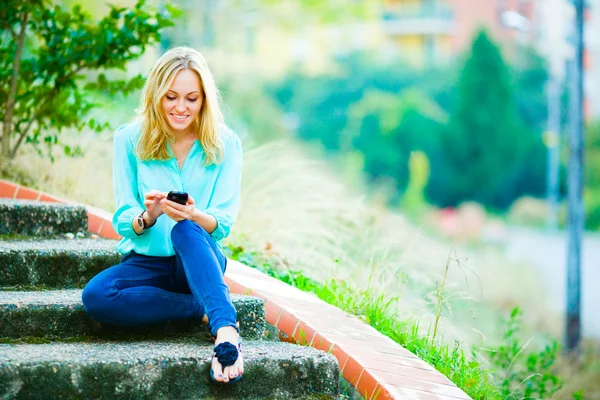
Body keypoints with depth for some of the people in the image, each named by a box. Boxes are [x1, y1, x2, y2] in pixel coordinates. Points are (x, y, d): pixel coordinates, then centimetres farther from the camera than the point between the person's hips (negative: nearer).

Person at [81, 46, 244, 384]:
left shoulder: (225, 144, -2)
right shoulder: (130, 140, -1)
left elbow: (223, 224, -7)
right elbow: (123, 223, -3)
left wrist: (194, 215, -31)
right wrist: (147, 216, -27)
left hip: (201, 258, -1)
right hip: (146, 262, 1)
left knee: (186, 230, -37)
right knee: (96, 297, -31)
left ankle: (226, 329, -53)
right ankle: (204, 308, -23)